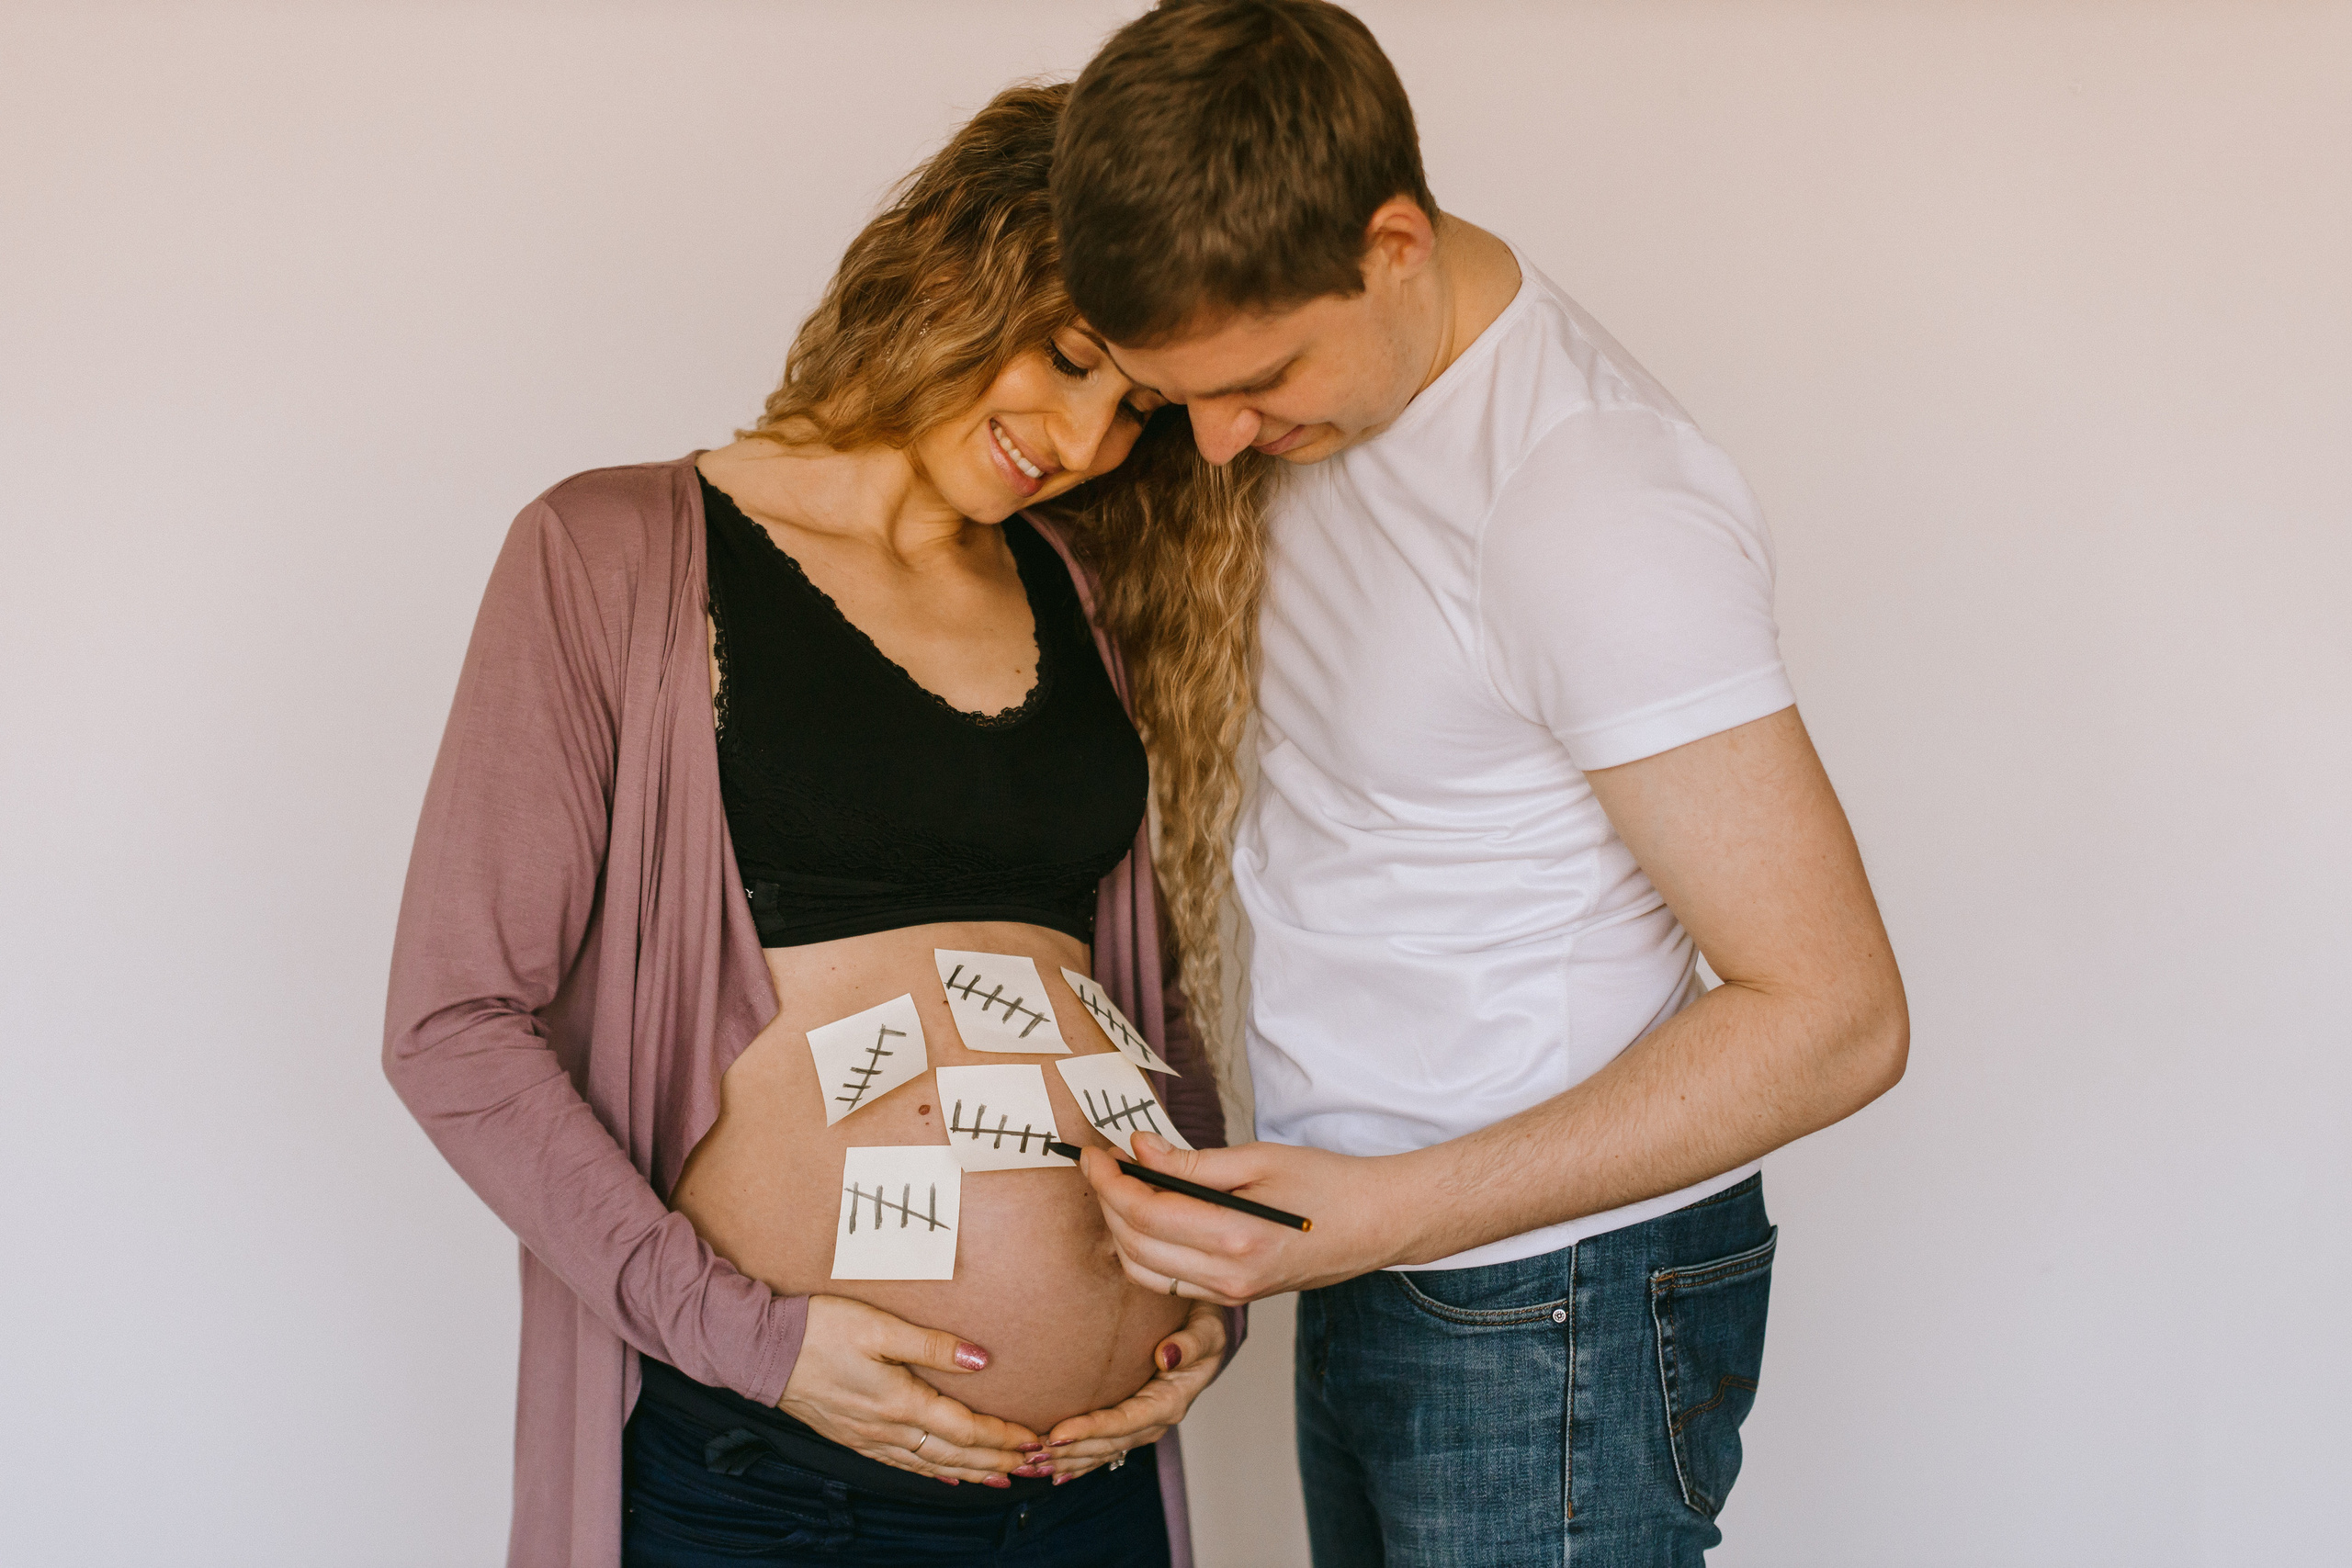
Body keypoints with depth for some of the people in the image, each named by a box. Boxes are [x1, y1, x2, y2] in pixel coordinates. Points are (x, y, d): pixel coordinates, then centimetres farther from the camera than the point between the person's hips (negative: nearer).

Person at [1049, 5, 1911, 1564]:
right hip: (1367, 1262, 8)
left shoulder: (1591, 502, -25)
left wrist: (1386, 1212, -28)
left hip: (1551, 1314, -8)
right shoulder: (1332, 373, 0)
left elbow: (1834, 1014, -24)